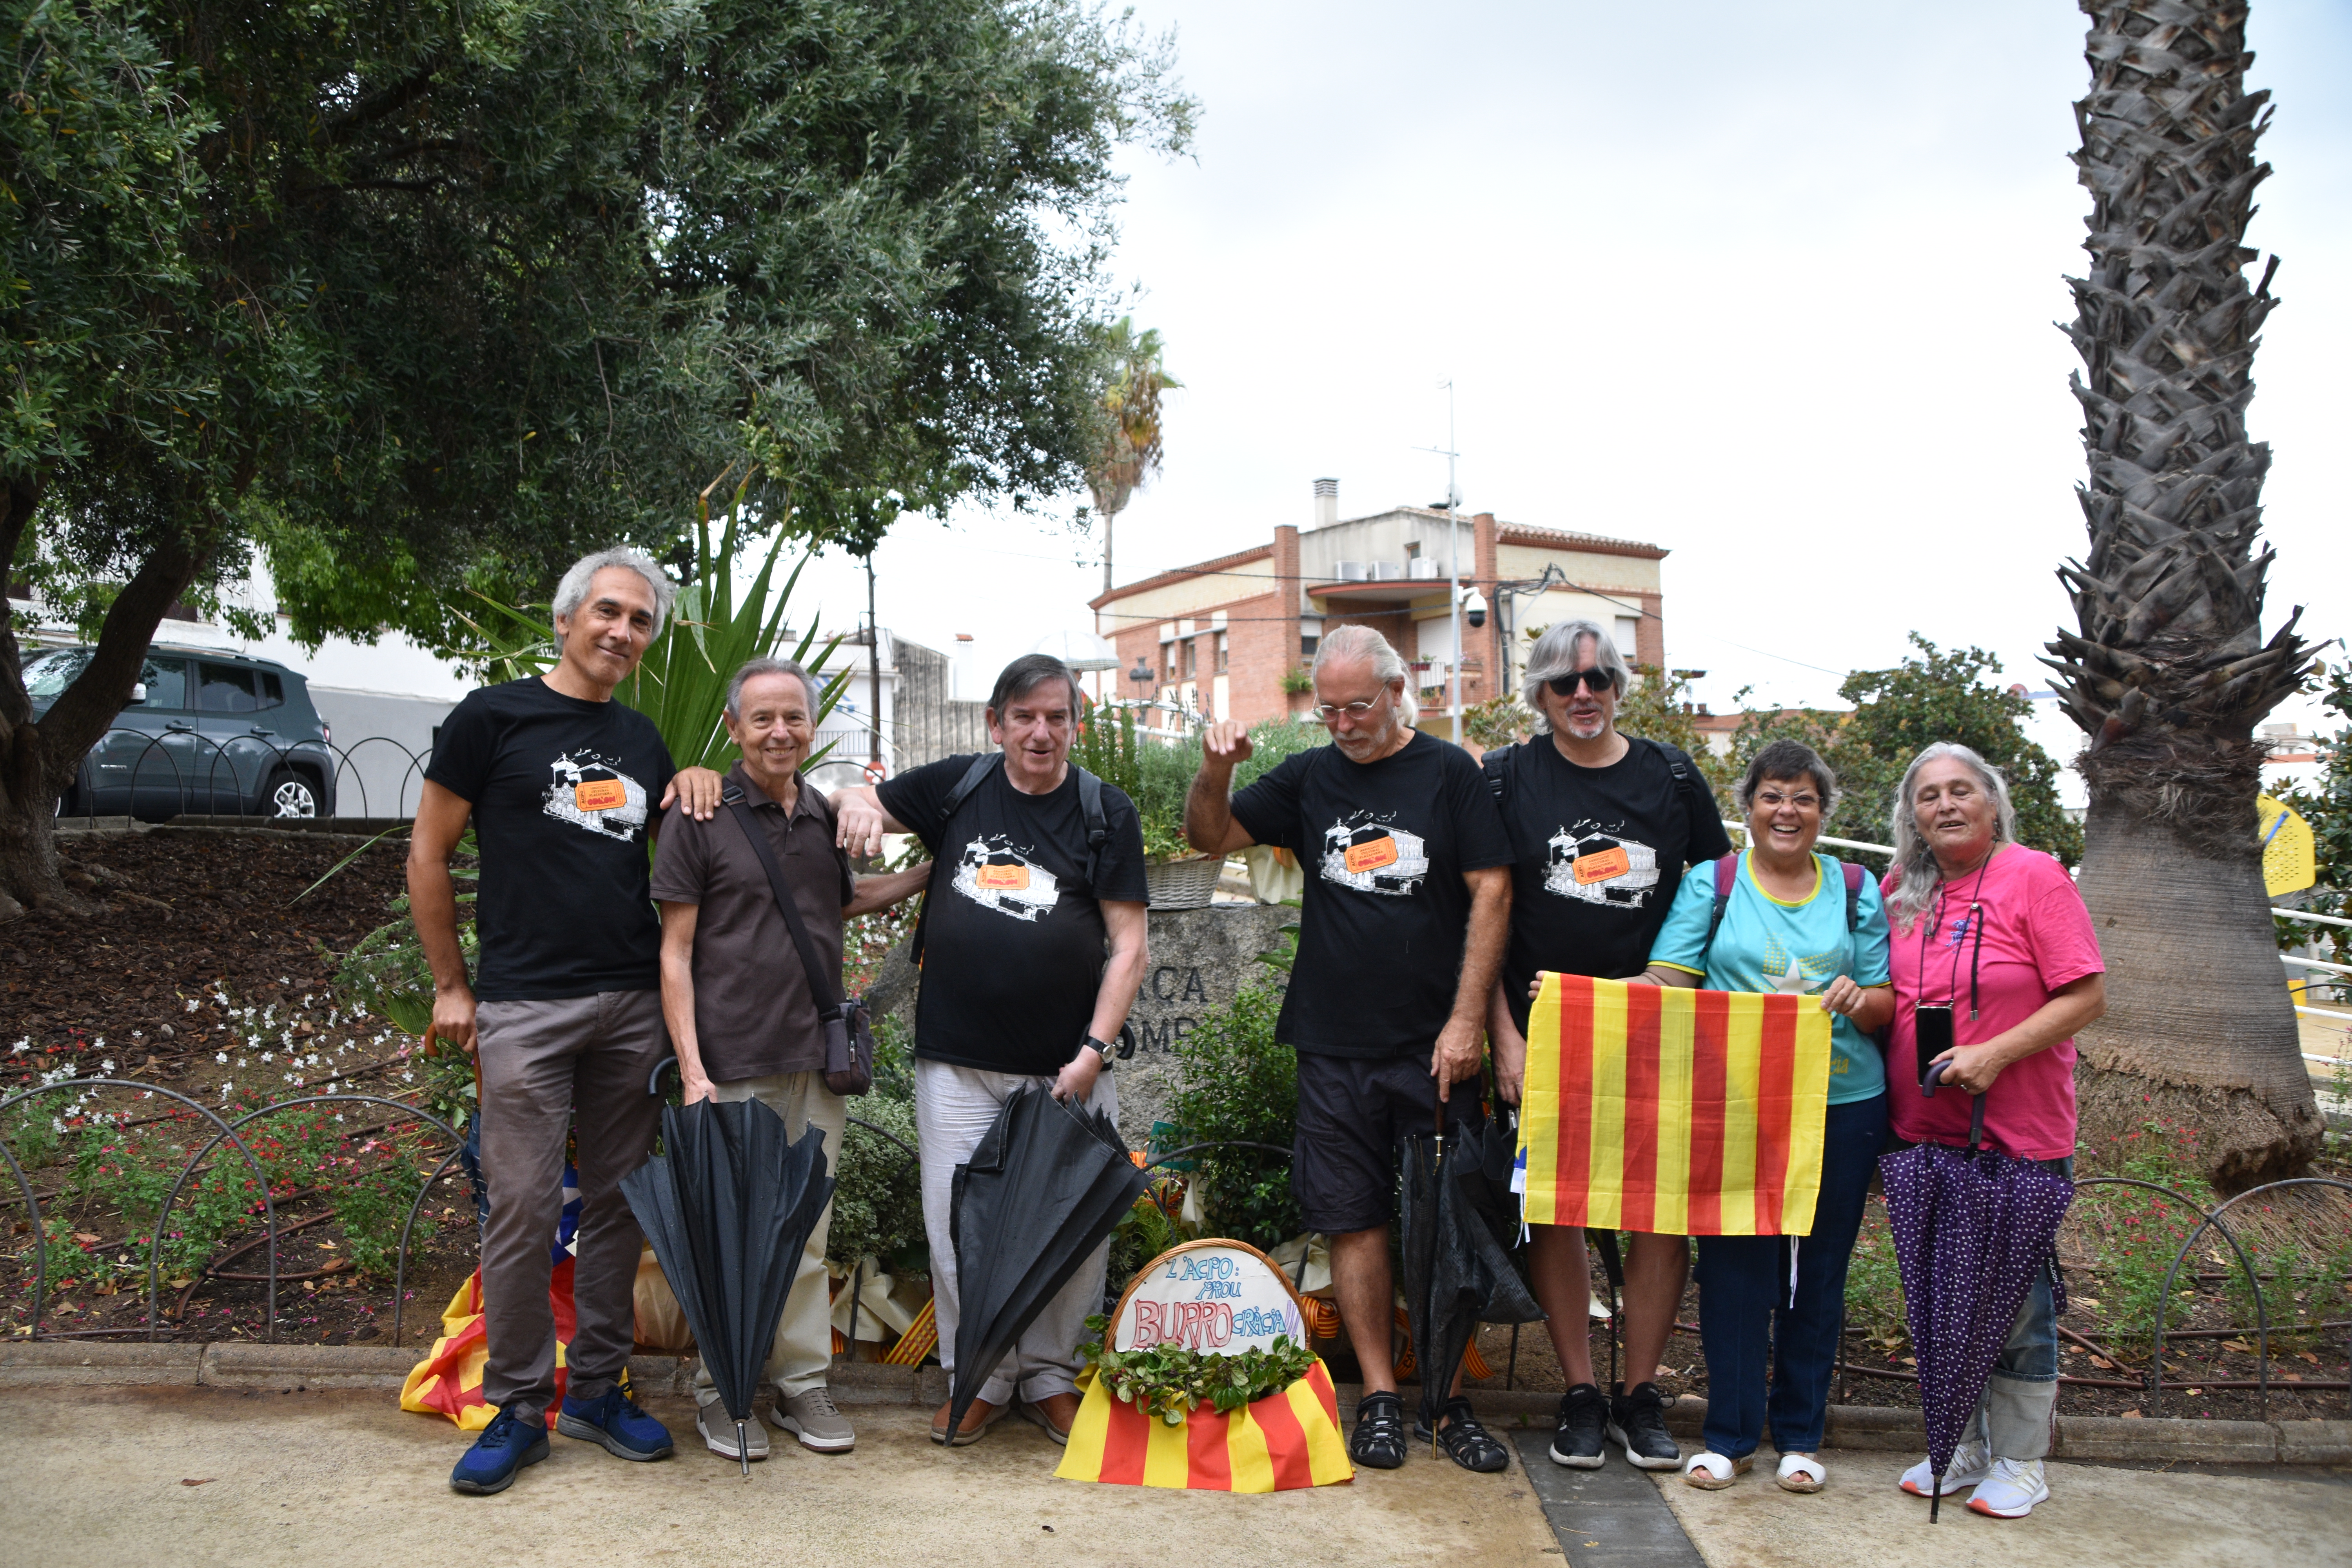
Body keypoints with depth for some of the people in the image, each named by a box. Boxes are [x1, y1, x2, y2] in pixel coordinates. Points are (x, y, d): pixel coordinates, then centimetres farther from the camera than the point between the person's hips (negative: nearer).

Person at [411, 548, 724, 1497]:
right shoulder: (493, 717, 0)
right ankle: (517, 1409, 12)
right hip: (525, 1005, -5)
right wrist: (450, 986, 0)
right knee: (523, 1209, -2)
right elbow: (428, 856, 2)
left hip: (634, 1002, 5)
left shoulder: (642, 739, 14)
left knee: (619, 1202, 9)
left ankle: (598, 1389, 22)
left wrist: (695, 784, 4)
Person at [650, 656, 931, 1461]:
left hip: (817, 1060, 5)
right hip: (735, 1062, -4)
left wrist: (935, 869, 19)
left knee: (808, 1230, 10)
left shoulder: (825, 815, 10)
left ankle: (802, 1382, 23)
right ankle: (720, 1390, 20)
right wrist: (692, 1069, -13)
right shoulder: (699, 816, -5)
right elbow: (675, 951, -6)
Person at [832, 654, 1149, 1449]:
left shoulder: (1106, 813, 2)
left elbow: (1128, 943, -1)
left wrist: (1094, 1051, -9)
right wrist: (859, 802, -7)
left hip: (1067, 1068, -1)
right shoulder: (957, 788, 6)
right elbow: (858, 802, 19)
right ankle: (978, 1378, 23)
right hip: (959, 1064, 1)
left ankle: (1050, 1377, 23)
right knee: (958, 1226, 3)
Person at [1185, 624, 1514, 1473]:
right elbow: (1211, 837, 12)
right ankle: (1380, 1395, 16)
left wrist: (1465, 1021, -8)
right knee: (1352, 1219, 5)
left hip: (1433, 1046, -2)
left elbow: (1491, 893, -2)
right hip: (1333, 1045, 2)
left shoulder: (1449, 772, 1)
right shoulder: (1309, 778, 9)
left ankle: (1449, 1400, 14)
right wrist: (1215, 771, -10)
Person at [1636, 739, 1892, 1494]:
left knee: (1818, 1270, 8)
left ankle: (1800, 1436, 23)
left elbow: (1888, 1005, 8)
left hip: (1842, 1105, 2)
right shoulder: (1710, 884, 5)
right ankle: (1730, 1434, 14)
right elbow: (1666, 985, -3)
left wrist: (1859, 999, -15)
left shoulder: (1857, 890, 11)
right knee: (1734, 1267, 0)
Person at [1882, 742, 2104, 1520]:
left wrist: (1994, 1055, -20)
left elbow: (2086, 994, -12)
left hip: (2017, 1134, -5)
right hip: (1922, 1134, 5)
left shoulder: (2034, 877, -9)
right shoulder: (1899, 891, 6)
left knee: (2017, 1297, 6)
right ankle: (1962, 1446, 28)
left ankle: (2021, 1461, 21)